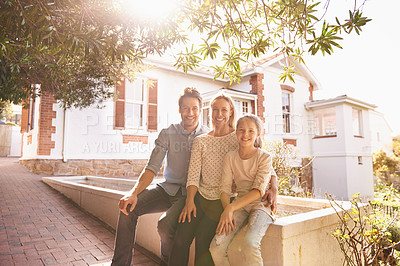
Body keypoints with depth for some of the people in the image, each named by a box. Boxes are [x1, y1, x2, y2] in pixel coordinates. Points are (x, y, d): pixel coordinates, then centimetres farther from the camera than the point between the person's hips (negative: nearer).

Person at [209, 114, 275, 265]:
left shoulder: (264, 157, -4)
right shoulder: (230, 157, 6)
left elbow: (258, 191, -14)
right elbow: (225, 189, 0)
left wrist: (230, 208, -23)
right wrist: (228, 211, -19)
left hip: (261, 204, -3)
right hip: (239, 205, 3)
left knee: (249, 243, -31)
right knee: (216, 246, -19)